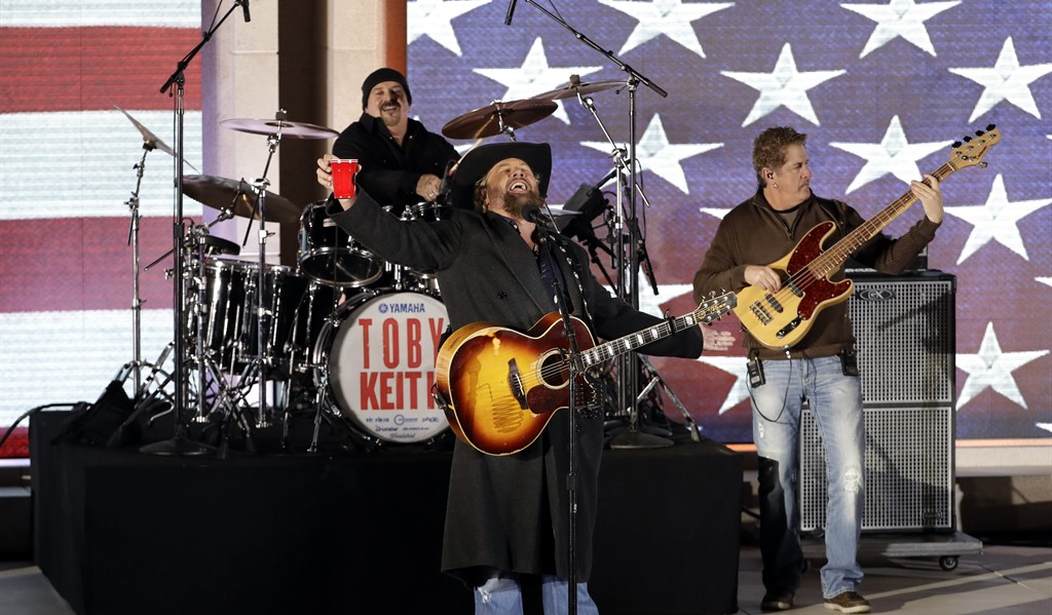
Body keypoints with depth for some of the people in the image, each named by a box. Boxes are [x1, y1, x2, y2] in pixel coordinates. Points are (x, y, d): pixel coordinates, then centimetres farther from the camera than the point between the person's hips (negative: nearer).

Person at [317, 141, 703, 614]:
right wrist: (348, 197, -25)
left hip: (570, 427, 5)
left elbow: (613, 320, 28)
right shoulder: (464, 237, 8)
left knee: (568, 570, 9)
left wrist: (692, 338, 25)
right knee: (497, 572, -7)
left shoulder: (567, 255, 24)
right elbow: (399, 239, -8)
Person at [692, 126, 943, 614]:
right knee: (776, 480, 2)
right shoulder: (739, 224, 4)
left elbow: (888, 259, 6)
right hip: (773, 367, -1)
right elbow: (702, 285, 4)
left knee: (849, 475, -6)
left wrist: (929, 223, -6)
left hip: (834, 363, 1)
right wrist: (744, 273, -13)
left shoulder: (834, 215, 7)